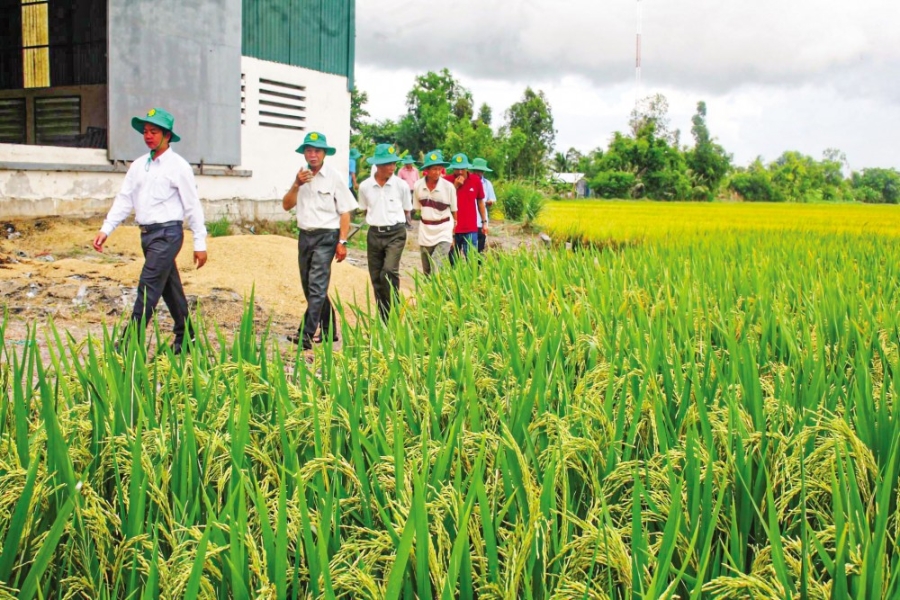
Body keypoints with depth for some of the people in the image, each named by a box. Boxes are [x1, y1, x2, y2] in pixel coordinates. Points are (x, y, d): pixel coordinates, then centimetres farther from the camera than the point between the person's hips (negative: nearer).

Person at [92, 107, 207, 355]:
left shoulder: (178, 166, -6)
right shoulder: (138, 165, 12)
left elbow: (192, 205, -6)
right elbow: (124, 199, 11)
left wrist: (200, 242, -8)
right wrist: (105, 230, 2)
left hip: (167, 233, -7)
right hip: (146, 233, 7)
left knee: (148, 288, -11)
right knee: (169, 288, 15)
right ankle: (185, 337, 27)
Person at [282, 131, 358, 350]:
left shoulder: (334, 178, -5)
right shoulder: (301, 177, 11)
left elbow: (345, 212, -6)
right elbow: (286, 205, 7)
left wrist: (342, 242, -12)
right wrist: (296, 185, -9)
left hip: (326, 236, -7)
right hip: (304, 236, 7)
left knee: (316, 286, -15)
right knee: (310, 287, 14)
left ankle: (306, 335, -21)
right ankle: (328, 331, 27)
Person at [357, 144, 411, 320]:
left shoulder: (401, 185, -5)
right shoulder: (365, 186, 0)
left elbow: (406, 211, 8)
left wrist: (394, 220, 9)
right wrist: (376, 220, 13)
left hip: (396, 234, -3)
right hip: (374, 234, 3)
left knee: (389, 271, -22)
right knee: (376, 278, 7)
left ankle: (394, 311, -8)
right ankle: (384, 319, 20)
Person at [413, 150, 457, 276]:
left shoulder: (448, 187, -12)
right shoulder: (418, 186, -5)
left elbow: (454, 210, 0)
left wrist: (454, 234, 6)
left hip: (443, 234, -3)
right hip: (425, 233, 3)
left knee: (437, 272, -17)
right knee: (427, 272, 14)